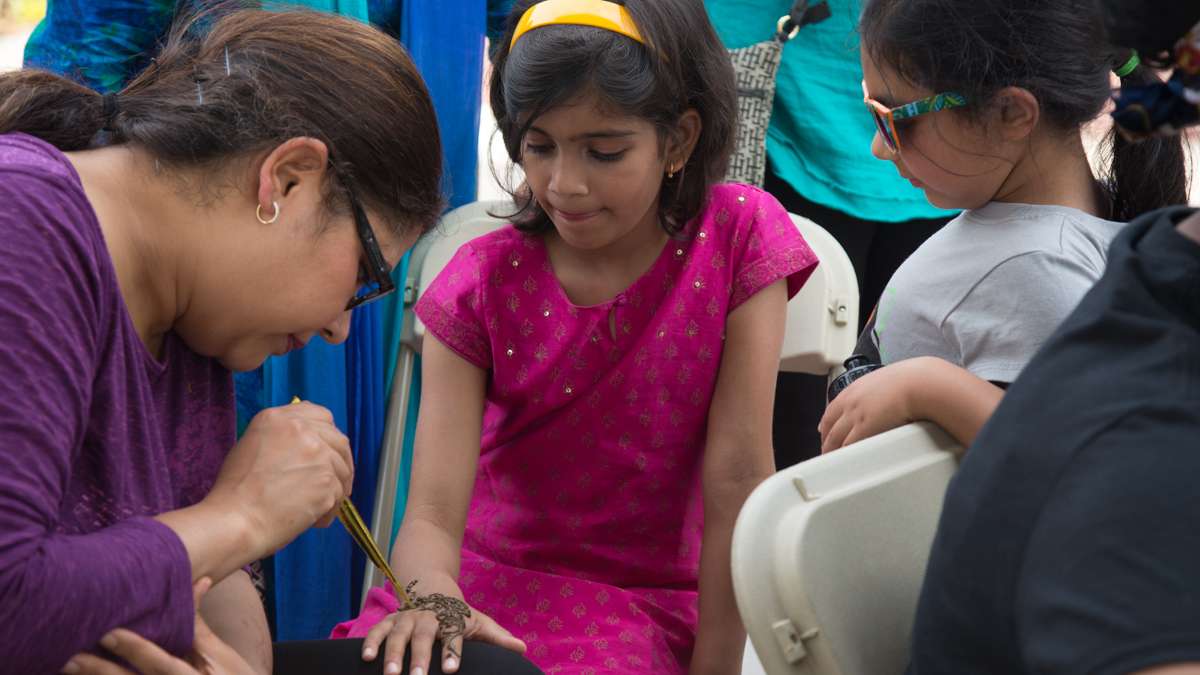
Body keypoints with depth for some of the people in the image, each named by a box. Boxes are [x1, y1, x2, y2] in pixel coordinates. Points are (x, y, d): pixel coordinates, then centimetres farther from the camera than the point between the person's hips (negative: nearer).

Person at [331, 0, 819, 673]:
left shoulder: (738, 238, -9)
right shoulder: (480, 285, -5)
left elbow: (737, 479, -11)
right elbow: (433, 513, -14)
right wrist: (432, 599, -36)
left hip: (643, 605, -2)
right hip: (484, 580, 2)